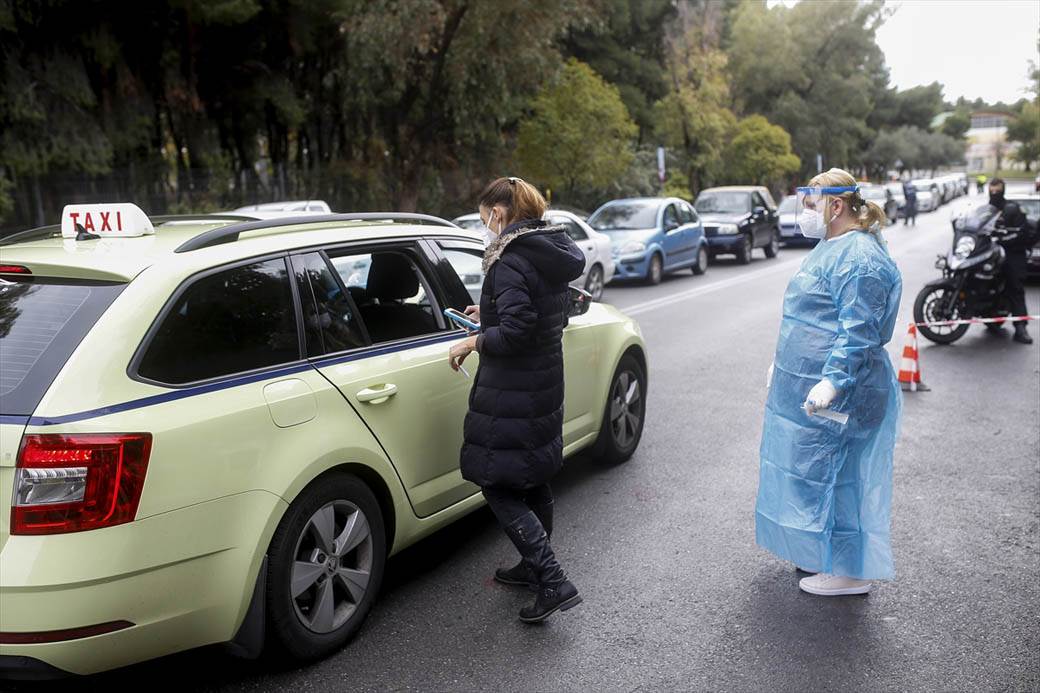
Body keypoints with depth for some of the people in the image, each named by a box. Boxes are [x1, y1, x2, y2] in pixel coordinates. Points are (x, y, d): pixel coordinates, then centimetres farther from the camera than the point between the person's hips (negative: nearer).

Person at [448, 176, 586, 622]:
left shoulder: (510, 261, -19)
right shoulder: (551, 254, 9)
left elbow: (516, 331, -27)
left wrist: (473, 343, -12)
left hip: (510, 393, -10)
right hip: (545, 384, 10)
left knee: (498, 486, -1)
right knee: (533, 480, 21)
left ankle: (553, 583, -5)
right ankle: (535, 567, 36)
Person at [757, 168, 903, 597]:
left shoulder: (860, 258, -18)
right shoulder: (831, 247, 15)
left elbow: (858, 332, -24)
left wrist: (832, 381, -29)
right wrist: (783, 364, 25)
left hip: (833, 394, -10)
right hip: (804, 387, 10)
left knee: (833, 472, -2)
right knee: (811, 468, 18)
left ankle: (851, 573, 12)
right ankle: (820, 551, 34)